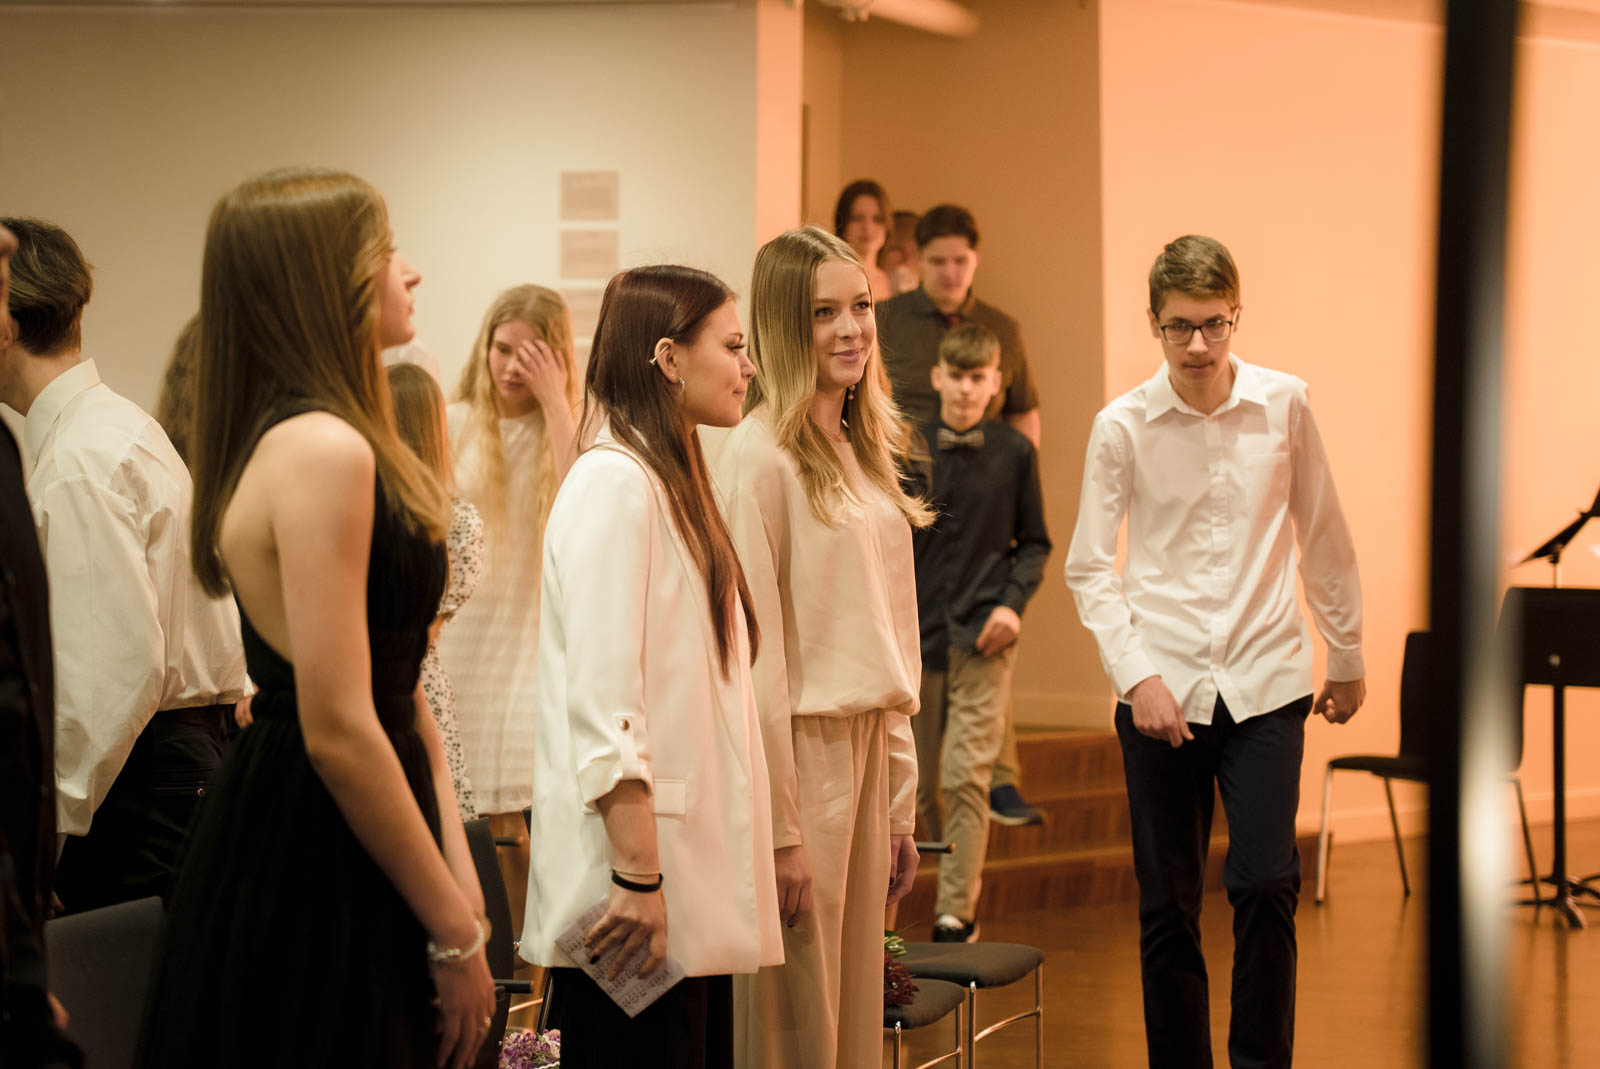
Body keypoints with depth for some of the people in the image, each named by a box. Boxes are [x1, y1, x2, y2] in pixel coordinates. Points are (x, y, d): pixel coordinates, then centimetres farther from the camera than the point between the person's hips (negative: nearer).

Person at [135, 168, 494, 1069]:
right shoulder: (323, 449, -18)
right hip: (319, 892, -9)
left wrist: (456, 872, 7)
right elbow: (339, 732, -21)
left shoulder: (338, 442, 12)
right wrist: (455, 935, -13)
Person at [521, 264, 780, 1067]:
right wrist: (638, 876, -21)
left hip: (692, 869, 9)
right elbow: (601, 705, -18)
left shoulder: (673, 483, 17)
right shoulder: (612, 482, -12)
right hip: (638, 879, -9)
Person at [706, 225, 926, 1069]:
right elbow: (754, 658, -15)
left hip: (868, 751, 8)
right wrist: (780, 830, -16)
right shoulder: (758, 457, -13)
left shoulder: (864, 452, 12)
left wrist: (900, 806, 14)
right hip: (799, 753, -8)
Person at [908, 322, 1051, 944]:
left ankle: (956, 915, -3)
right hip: (918, 634, 2)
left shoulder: (1014, 453, 0)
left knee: (967, 777, -8)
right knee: (921, 783, 8)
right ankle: (960, 876, 30)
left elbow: (1034, 543, 9)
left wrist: (1013, 601, -6)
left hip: (983, 636, -2)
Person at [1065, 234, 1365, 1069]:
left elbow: (1323, 538, 10)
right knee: (1167, 906, 5)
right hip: (1160, 692, 0)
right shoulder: (1122, 426, -3)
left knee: (1265, 884, -11)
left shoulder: (1283, 404, 0)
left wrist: (1346, 657, 16)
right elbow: (1088, 569, 0)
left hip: (1264, 684, 0)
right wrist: (1138, 673, -12)